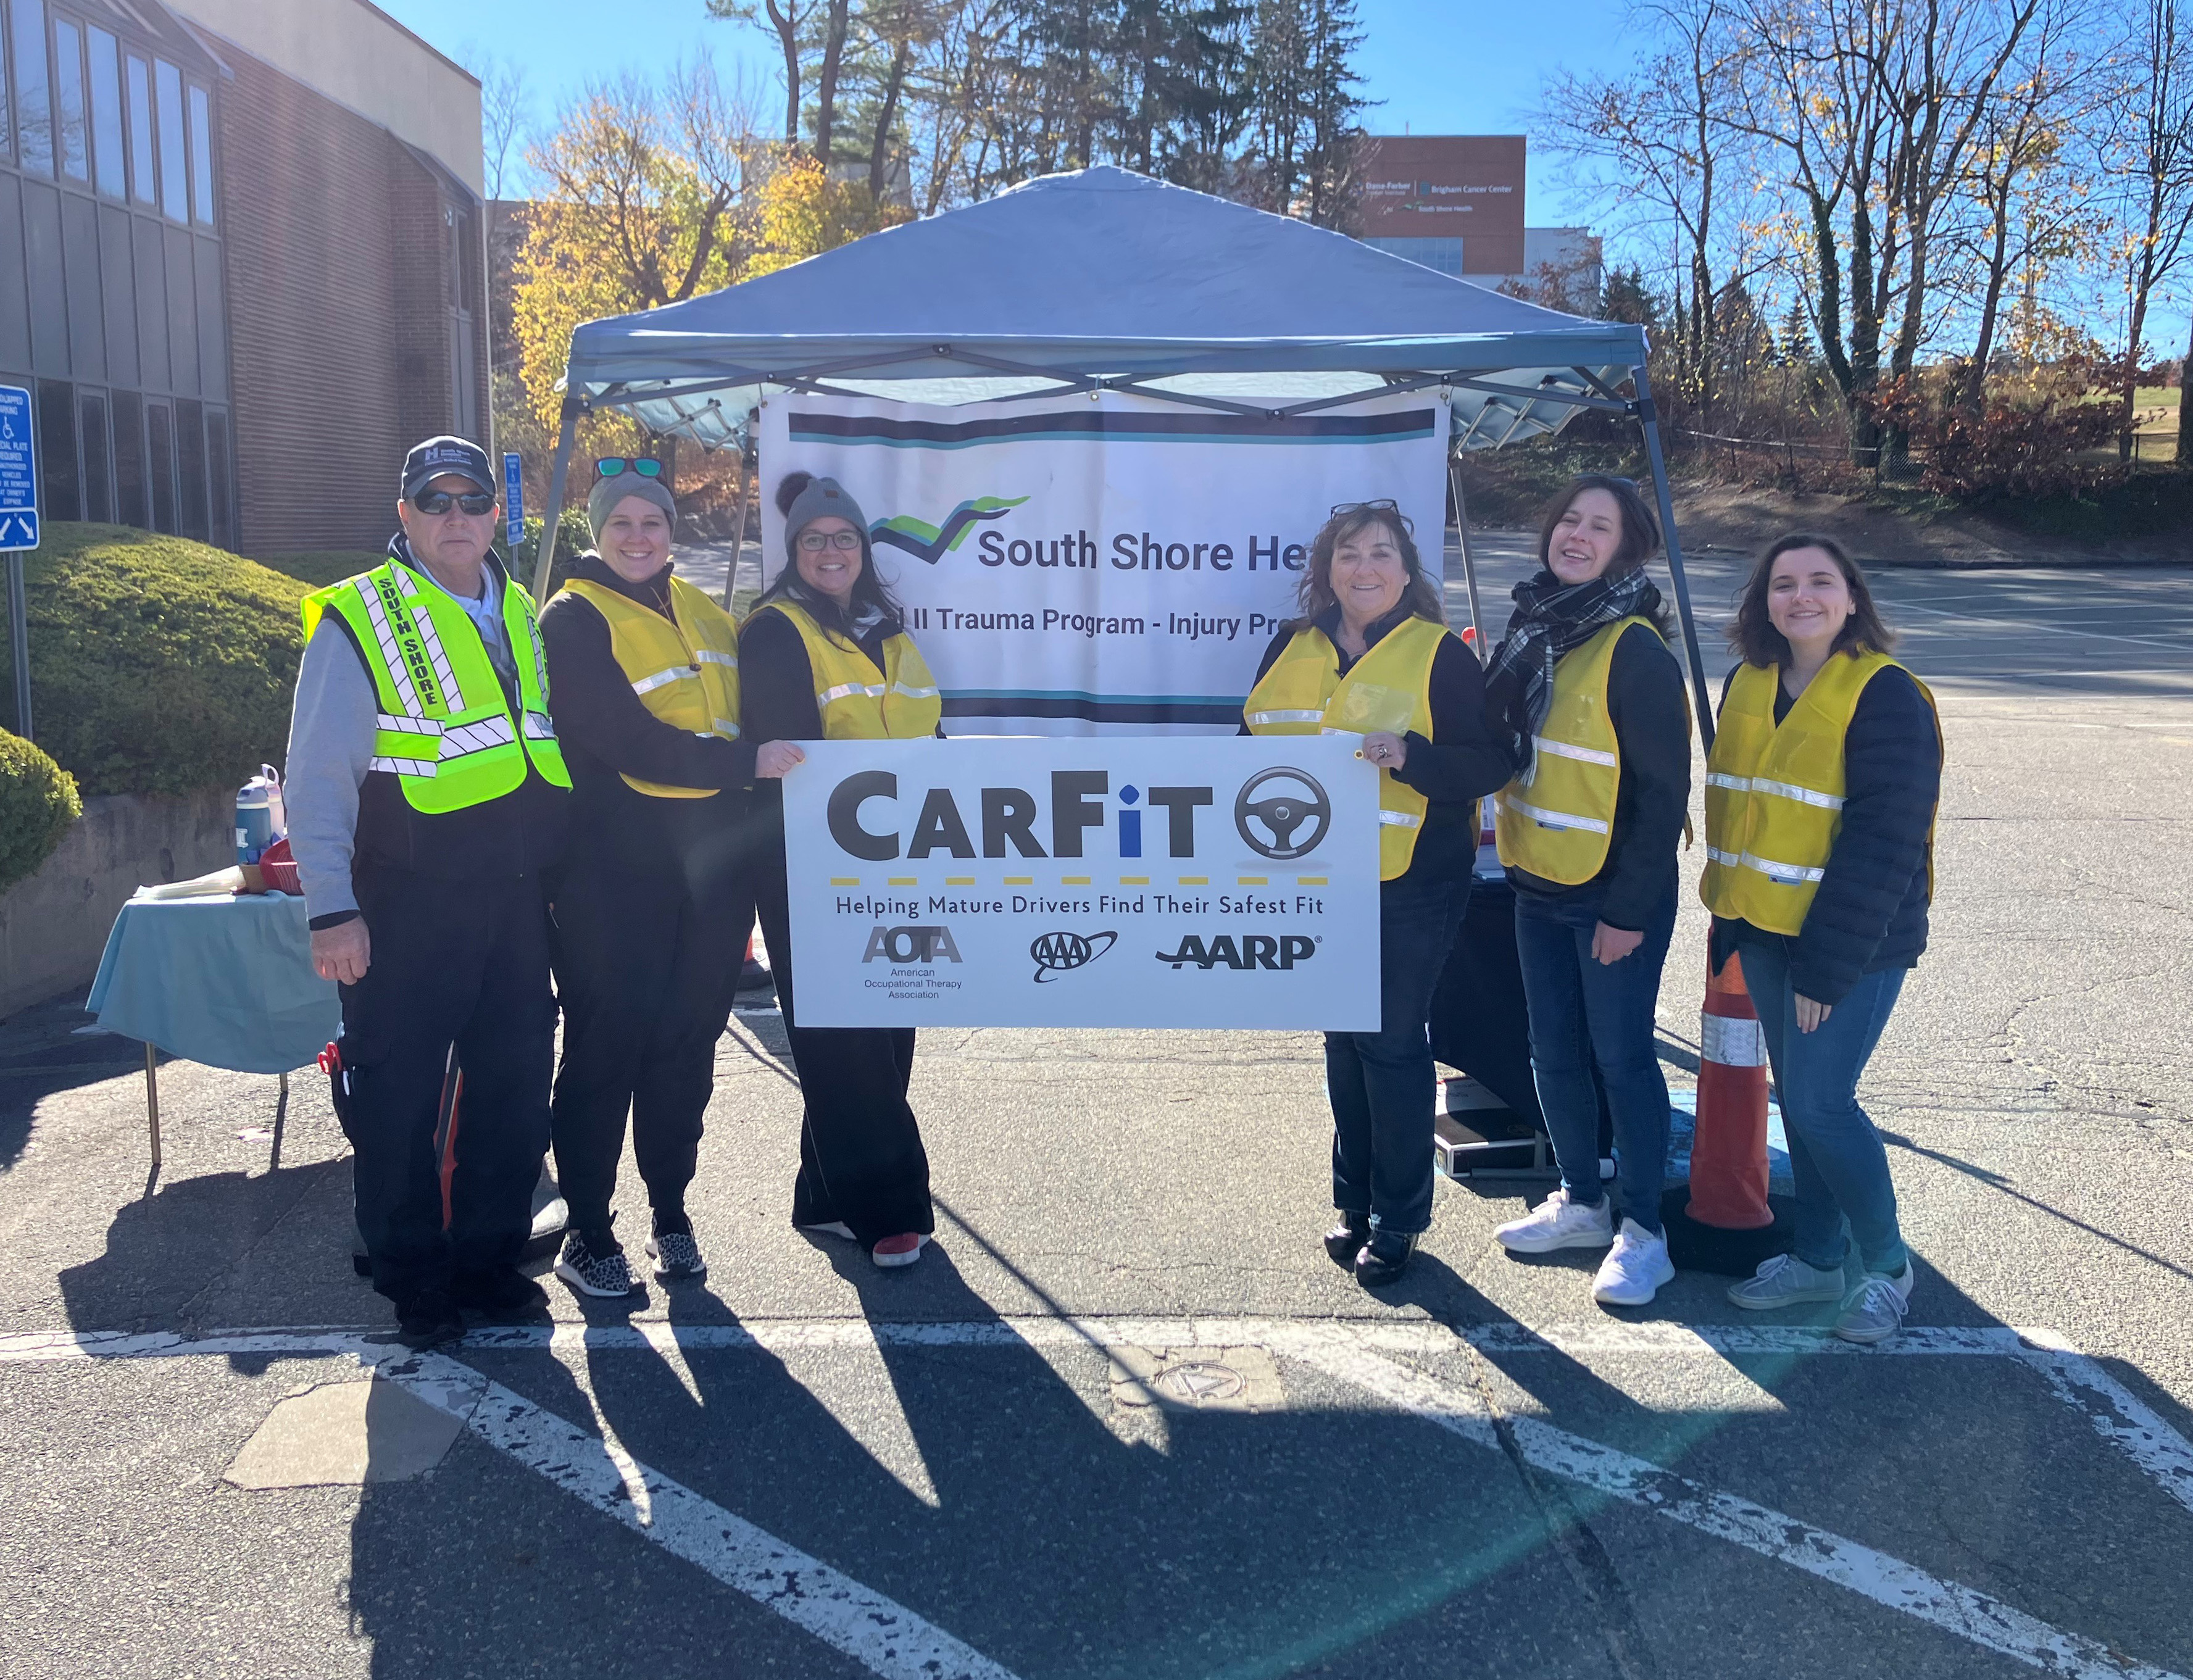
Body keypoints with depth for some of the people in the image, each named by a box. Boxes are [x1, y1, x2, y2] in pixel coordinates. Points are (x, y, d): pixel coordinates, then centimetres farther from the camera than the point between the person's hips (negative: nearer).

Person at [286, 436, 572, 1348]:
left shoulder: (521, 615, 12)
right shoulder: (359, 621, -6)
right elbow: (318, 780, -9)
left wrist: (546, 875, 16)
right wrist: (332, 911, -14)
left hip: (515, 898, 6)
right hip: (408, 906, -5)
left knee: (516, 1088, 12)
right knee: (397, 1099, 3)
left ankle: (491, 1255, 28)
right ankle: (414, 1280, 20)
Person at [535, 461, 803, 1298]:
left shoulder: (708, 617, 15)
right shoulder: (573, 619, -4)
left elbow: (748, 721, 19)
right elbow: (624, 739, -16)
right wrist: (743, 762, -16)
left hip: (710, 865, 6)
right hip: (614, 870, -5)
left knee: (686, 1045, 11)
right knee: (605, 1046, 0)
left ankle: (671, 1215, 23)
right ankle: (587, 1232, 11)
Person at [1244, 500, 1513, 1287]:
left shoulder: (1440, 653, -6)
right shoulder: (1292, 647, 8)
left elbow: (1491, 764, -10)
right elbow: (1255, 741, 18)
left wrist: (1411, 755, -26)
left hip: (1409, 881, -5)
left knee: (1392, 1041, -1)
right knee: (1344, 1039, 14)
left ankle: (1397, 1220, 13)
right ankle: (1355, 1200, 28)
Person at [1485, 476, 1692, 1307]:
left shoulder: (1636, 651, -15)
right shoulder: (1532, 628, 8)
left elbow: (1662, 791, -16)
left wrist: (1629, 909, -17)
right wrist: (1514, 850, 11)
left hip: (1614, 896, -7)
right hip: (1538, 886, 7)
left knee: (1621, 1056, 1)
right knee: (1554, 1052, 15)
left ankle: (1643, 1232, 15)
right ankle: (1581, 1203, 31)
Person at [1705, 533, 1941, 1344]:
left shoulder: (1886, 696, -14)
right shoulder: (1747, 684, 7)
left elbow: (1885, 843, -18)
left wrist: (1827, 964, -19)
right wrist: (1730, 922, 10)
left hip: (1854, 941, -6)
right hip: (1764, 929, 7)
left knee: (1819, 1102, -6)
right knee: (1797, 1096, 14)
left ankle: (1886, 1266, 16)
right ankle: (1816, 1257, 29)